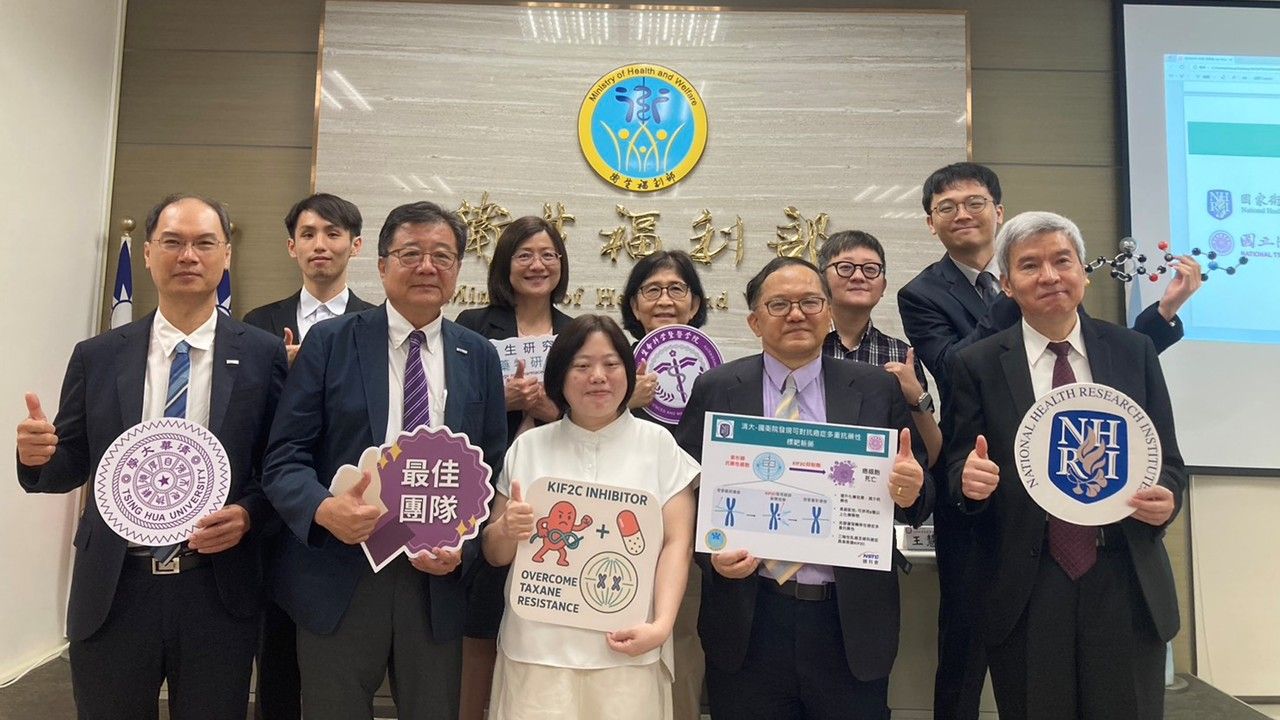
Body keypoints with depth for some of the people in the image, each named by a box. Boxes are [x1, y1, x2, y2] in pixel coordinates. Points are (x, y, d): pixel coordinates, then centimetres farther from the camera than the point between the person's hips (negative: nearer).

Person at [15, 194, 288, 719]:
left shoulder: (262, 355, -3)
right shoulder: (96, 357, 4)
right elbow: (71, 465, 8)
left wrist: (248, 513, -18)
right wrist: (37, 454, -13)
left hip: (217, 595, -1)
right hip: (112, 593, 2)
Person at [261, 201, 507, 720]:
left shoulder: (479, 357, 6)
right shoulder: (330, 342, 0)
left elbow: (492, 471, 6)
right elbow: (284, 458, -3)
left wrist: (463, 548, -9)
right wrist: (324, 508, -22)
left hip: (439, 582, 2)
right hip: (339, 580, -1)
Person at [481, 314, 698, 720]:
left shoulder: (657, 444, 4)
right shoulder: (528, 447, 7)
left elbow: (677, 542, -1)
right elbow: (494, 553, 11)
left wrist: (661, 625, -13)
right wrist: (507, 530, -11)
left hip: (626, 648, -1)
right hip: (538, 648, 1)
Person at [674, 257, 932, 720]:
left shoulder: (878, 390, 2)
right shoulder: (716, 390, 0)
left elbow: (917, 498, 5)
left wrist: (912, 491, -17)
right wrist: (713, 552, -14)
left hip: (852, 622, 1)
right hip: (748, 620, 0)